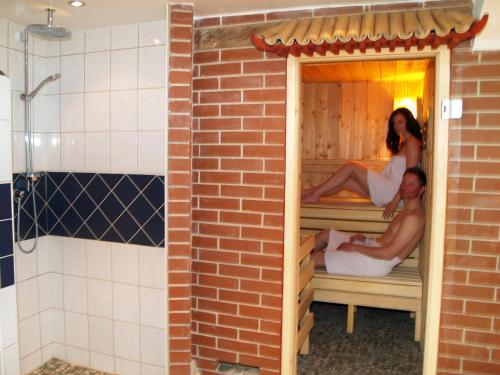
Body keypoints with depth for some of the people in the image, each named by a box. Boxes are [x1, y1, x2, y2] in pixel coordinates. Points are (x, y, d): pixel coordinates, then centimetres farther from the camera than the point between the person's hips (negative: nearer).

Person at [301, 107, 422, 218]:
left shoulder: (412, 142, -8)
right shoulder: (403, 144, 22)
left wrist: (395, 201, -22)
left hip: (393, 192, -9)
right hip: (387, 188, 9)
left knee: (350, 167, -10)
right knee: (344, 181, 1)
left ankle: (315, 195, -8)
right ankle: (303, 194, 1)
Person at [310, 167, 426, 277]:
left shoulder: (413, 218, -19)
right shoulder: (406, 211, 13)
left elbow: (389, 253, -23)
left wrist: (353, 247, -18)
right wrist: (365, 239, 4)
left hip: (377, 263, -10)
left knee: (316, 258, -12)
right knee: (326, 234, 13)